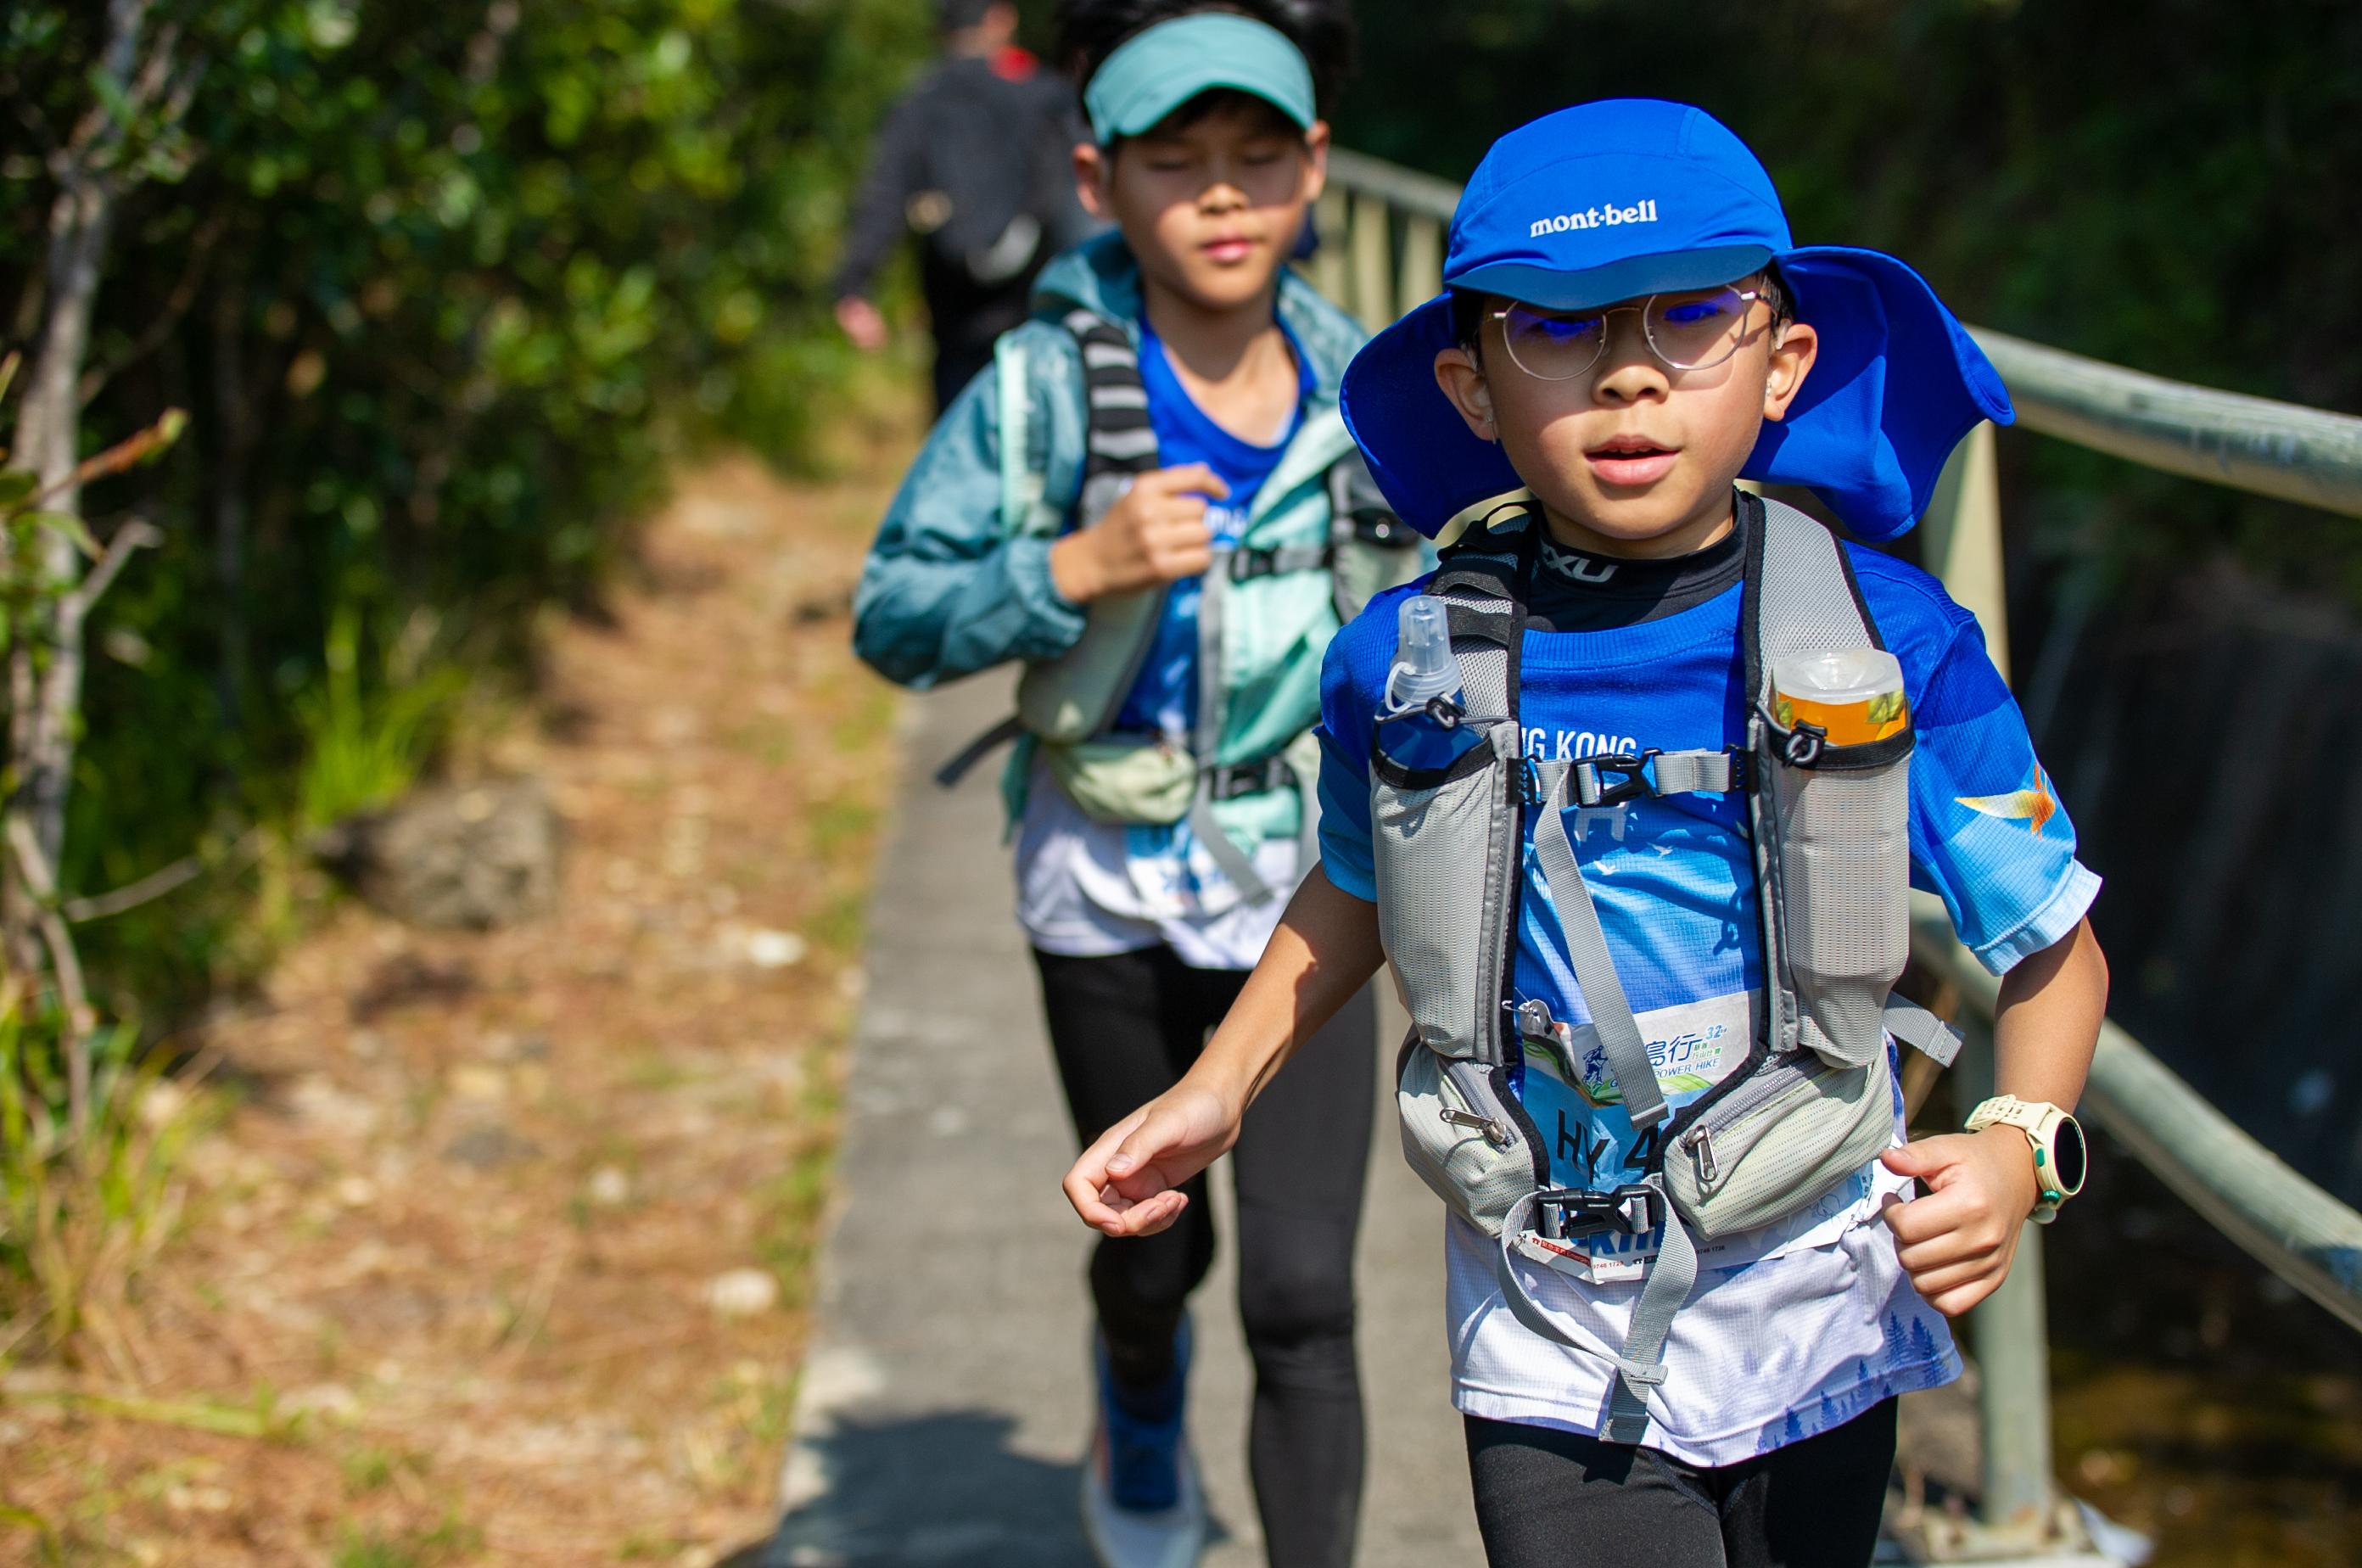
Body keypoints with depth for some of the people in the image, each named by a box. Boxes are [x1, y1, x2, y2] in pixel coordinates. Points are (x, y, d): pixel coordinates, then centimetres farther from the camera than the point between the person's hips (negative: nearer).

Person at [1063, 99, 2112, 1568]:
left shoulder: (1896, 645, -12)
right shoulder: (1404, 667, -8)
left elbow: (2056, 943, -3)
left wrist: (2020, 1142, -19)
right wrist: (1214, 1094, 6)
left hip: (1812, 1328, 1)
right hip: (1552, 1350, 0)